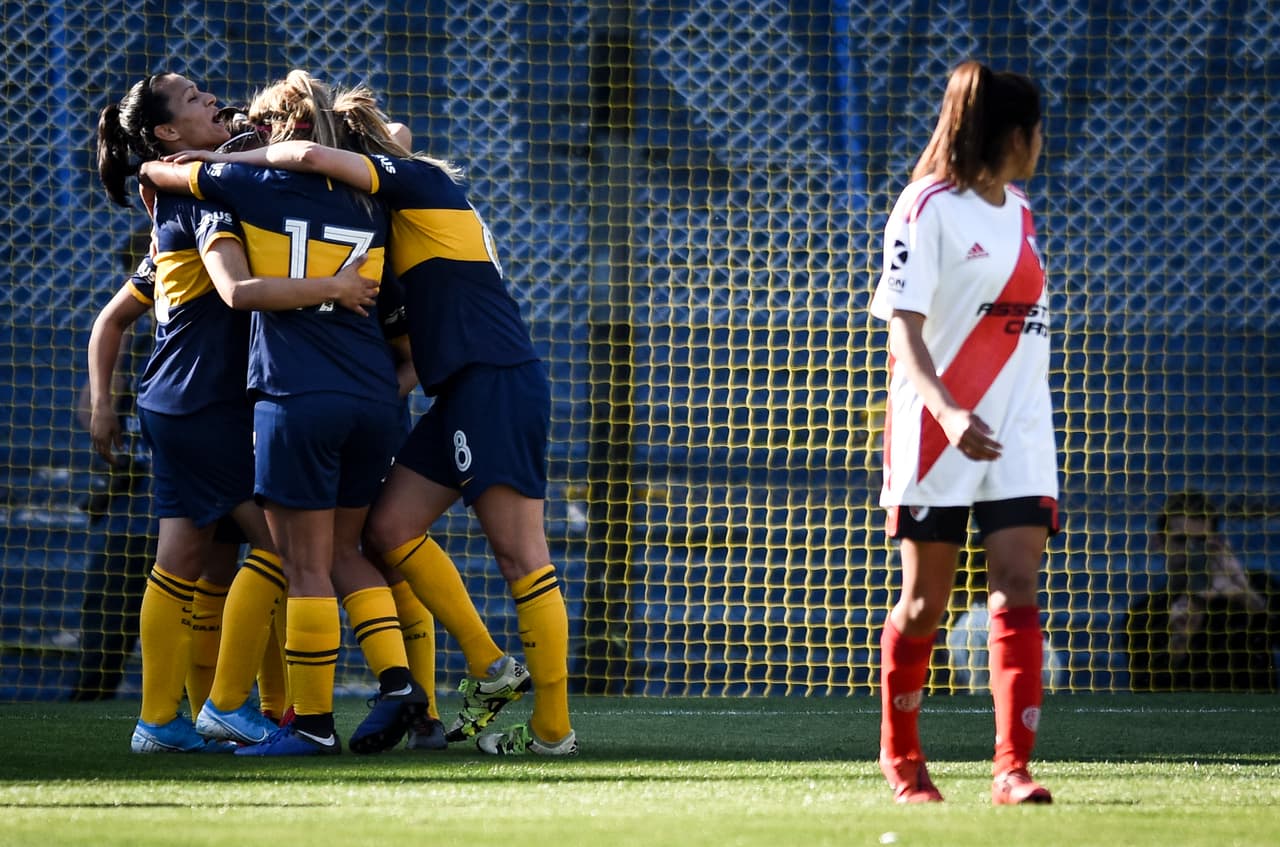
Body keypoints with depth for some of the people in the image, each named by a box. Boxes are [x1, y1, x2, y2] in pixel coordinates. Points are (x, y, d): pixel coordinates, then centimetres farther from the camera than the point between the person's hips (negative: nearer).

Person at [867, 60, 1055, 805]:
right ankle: (901, 757, 22)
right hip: (940, 435, -5)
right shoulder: (928, 208, -9)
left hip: (1019, 436, 5)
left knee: (1017, 591, -8)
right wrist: (948, 411, -30)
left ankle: (1013, 769, -13)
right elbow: (905, 330, -15)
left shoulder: (1021, 212, 13)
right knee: (926, 603, 4)